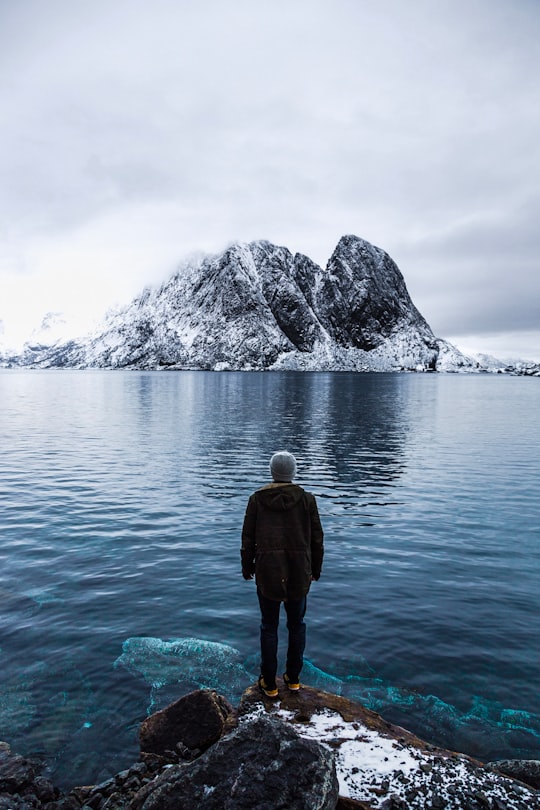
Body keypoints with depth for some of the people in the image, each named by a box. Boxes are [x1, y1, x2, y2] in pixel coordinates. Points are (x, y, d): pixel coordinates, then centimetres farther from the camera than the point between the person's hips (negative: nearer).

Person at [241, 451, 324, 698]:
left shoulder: (257, 499, -5)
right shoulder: (307, 499, -5)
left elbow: (248, 537, 0)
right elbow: (316, 538, 0)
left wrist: (247, 567, 12)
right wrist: (316, 569, 12)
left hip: (267, 572, 0)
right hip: (299, 572, 1)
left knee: (269, 627, 13)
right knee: (297, 624, 18)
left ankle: (269, 683, 23)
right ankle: (293, 678, 30)